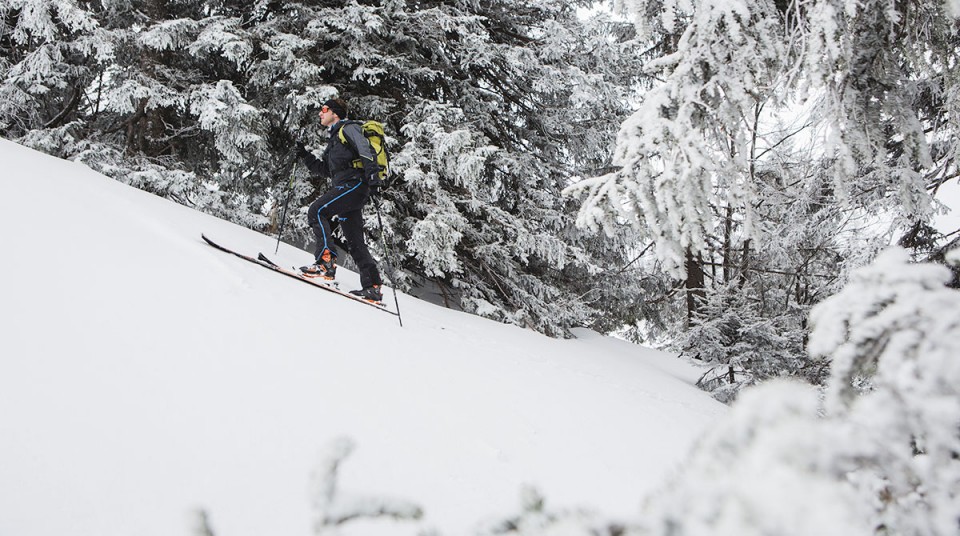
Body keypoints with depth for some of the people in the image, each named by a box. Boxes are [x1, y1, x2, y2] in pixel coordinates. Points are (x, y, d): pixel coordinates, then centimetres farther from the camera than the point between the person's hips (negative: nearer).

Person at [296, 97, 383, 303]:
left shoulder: (348, 128, 2)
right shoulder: (335, 137, 30)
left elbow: (366, 150, -14)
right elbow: (325, 171, 31)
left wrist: (371, 172, -29)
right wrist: (306, 156, 23)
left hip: (354, 184, -10)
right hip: (344, 188, 10)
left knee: (316, 211, -20)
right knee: (354, 242, 6)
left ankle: (326, 261, -26)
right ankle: (373, 287, 5)